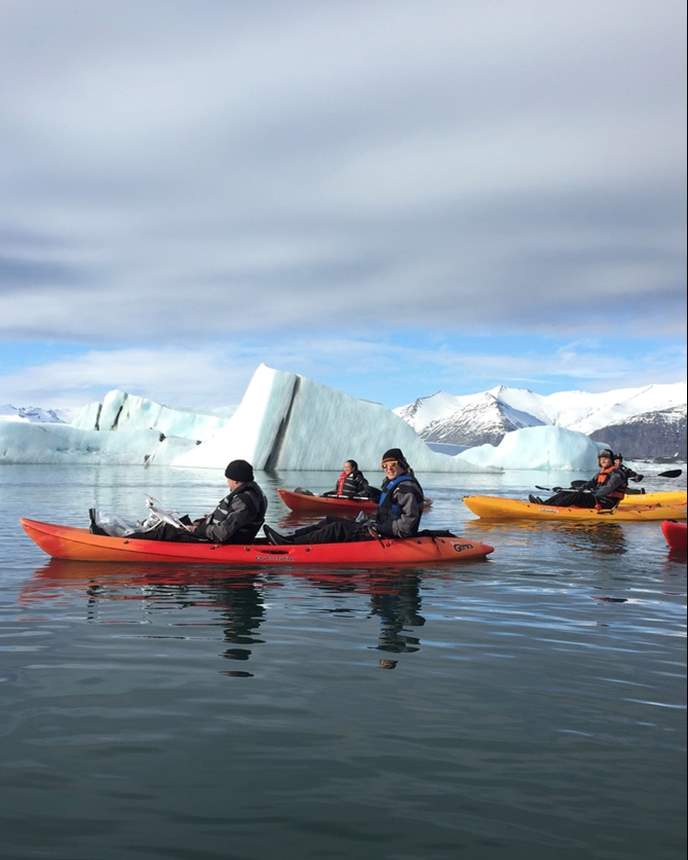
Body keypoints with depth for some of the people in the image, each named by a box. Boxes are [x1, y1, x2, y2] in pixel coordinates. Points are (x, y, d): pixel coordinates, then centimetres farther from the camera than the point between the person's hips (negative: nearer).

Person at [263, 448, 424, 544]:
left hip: (392, 536, -11)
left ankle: (292, 544, -21)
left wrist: (380, 529, -24)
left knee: (339, 528, -18)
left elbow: (409, 521, -25)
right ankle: (288, 538, -6)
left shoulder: (406, 488, -15)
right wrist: (372, 522, 7)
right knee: (332, 520, 3)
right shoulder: (392, 484, 18)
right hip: (382, 530, 11)